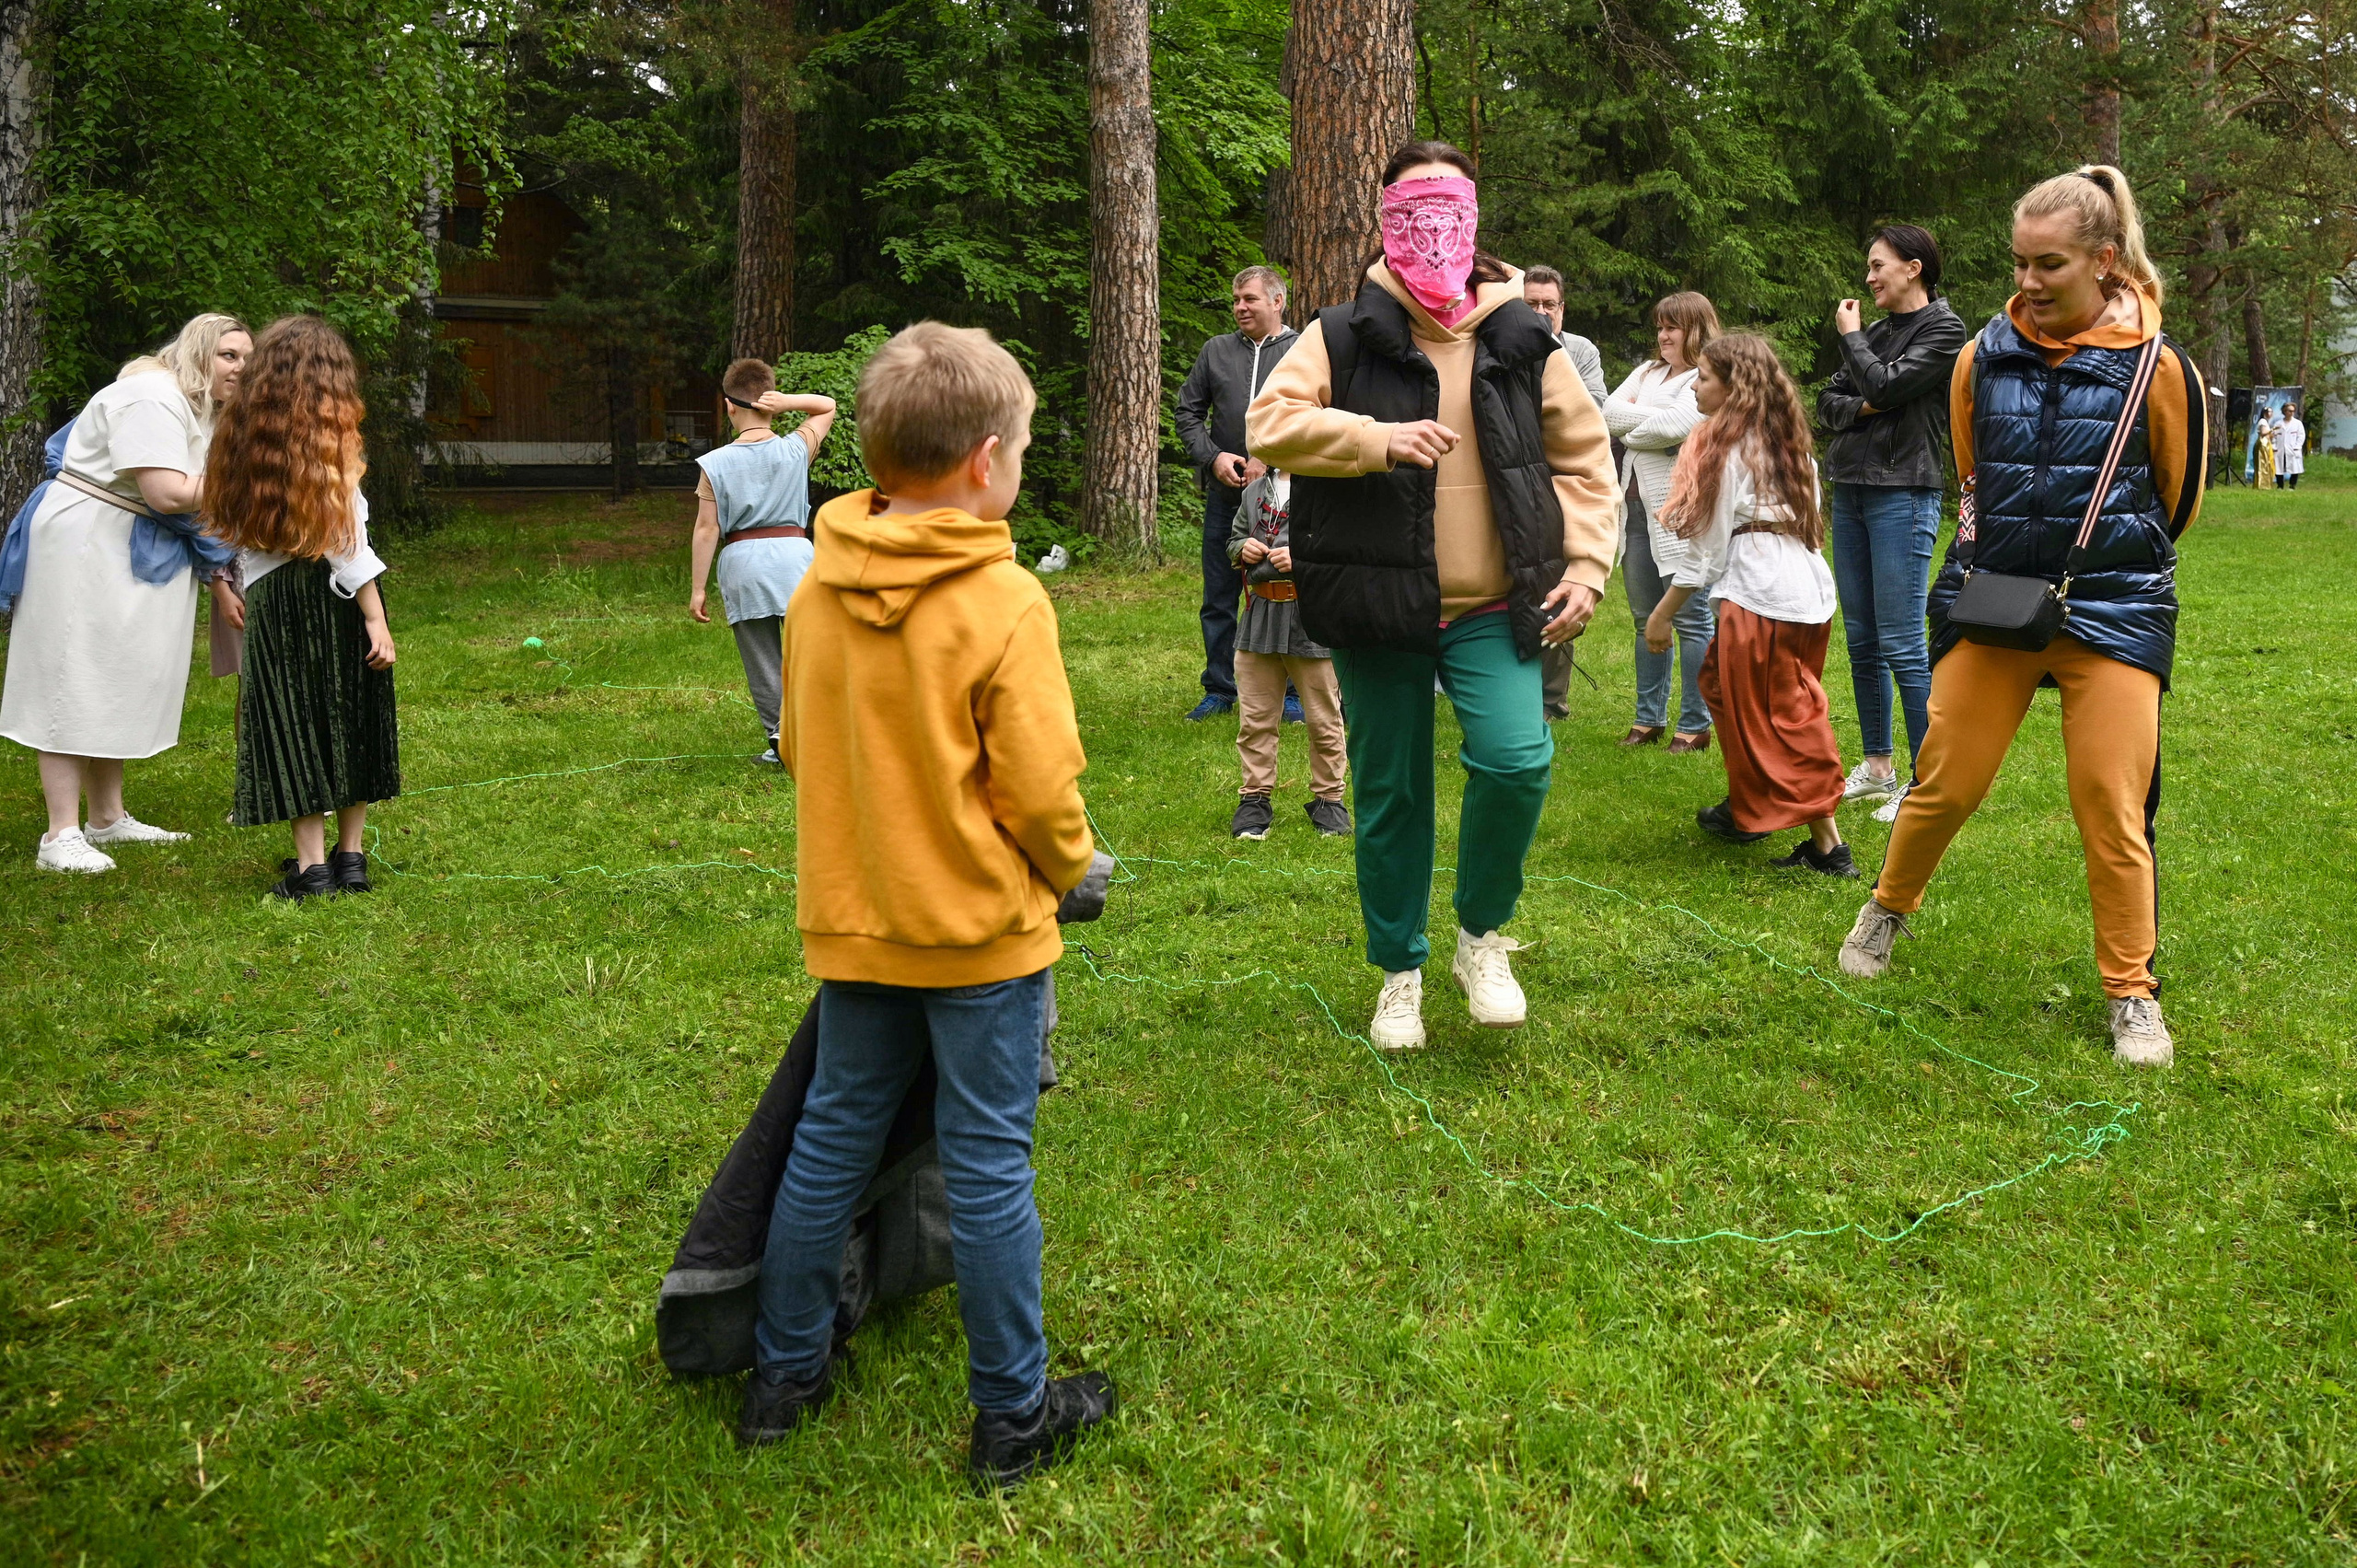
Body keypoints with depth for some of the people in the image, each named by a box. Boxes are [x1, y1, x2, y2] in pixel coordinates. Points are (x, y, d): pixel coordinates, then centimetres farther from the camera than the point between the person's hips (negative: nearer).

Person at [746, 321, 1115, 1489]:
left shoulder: (818, 589, -1)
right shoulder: (1004, 602, -19)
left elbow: (796, 743, 10)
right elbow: (1040, 786, -17)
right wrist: (1068, 867, 2)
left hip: (853, 918, 6)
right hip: (982, 926, -5)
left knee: (831, 1140, 18)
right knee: (989, 1171, 5)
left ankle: (784, 1374, 31)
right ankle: (1012, 1417, 19)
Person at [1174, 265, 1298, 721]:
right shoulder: (1216, 350, 11)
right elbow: (1187, 412, 13)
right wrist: (1213, 457, -3)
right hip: (1224, 496, 3)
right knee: (1218, 600, 9)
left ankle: (1289, 692, 13)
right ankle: (1220, 690, 20)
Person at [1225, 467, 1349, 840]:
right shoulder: (1255, 492, 12)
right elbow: (1233, 540, 24)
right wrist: (1243, 549, 2)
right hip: (1261, 615, 5)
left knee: (1324, 718, 6)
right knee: (1256, 717, 9)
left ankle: (1328, 798, 21)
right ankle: (1254, 798, 20)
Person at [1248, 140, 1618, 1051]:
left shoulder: (1521, 342, 6)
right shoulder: (1345, 335, 1)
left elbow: (1583, 457, 12)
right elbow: (1268, 423, -11)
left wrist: (1586, 565, 1)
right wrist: (1378, 438, -22)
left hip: (1493, 608, 1)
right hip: (1378, 610, 0)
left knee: (1516, 761, -18)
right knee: (1390, 795, 8)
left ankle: (1481, 935, 9)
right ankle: (1399, 973, 27)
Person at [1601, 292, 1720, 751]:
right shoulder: (1647, 372, 20)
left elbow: (1674, 427, -17)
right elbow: (1609, 413, 7)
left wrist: (1630, 430, -1)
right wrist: (1652, 416, -8)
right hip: (1636, 503, 8)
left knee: (1691, 618, -4)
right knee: (1646, 618, 12)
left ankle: (1696, 724, 1)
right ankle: (1650, 717, 20)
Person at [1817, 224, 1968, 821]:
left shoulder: (1944, 329, -4)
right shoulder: (1878, 330, 16)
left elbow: (1884, 386, -15)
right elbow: (1827, 401, 11)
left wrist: (1849, 336, 0)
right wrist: (1860, 407, -10)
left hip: (1902, 495, -7)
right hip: (1850, 492, 7)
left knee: (1902, 646, -9)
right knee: (1861, 642, 10)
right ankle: (1877, 767, 20)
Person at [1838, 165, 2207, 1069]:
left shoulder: (2157, 367, -5)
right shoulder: (1983, 358, 2)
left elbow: (2177, 499, 9)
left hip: (2112, 612, -2)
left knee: (2113, 808, -2)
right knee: (1947, 781, 2)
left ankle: (2132, 993, 14)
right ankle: (1888, 909, 30)